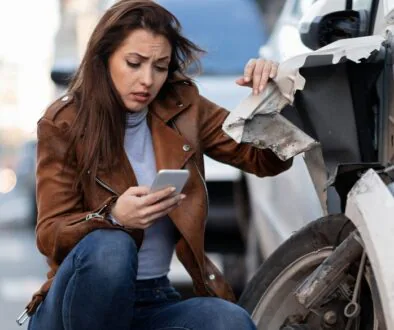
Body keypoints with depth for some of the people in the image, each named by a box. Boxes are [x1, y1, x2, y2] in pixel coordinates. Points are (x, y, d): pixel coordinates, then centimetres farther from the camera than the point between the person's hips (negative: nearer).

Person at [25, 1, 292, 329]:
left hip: (155, 300, 3)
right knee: (109, 247, -36)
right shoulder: (63, 123, -6)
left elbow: (267, 160, 8)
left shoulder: (183, 107, 4)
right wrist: (113, 217, -31)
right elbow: (50, 235, -10)